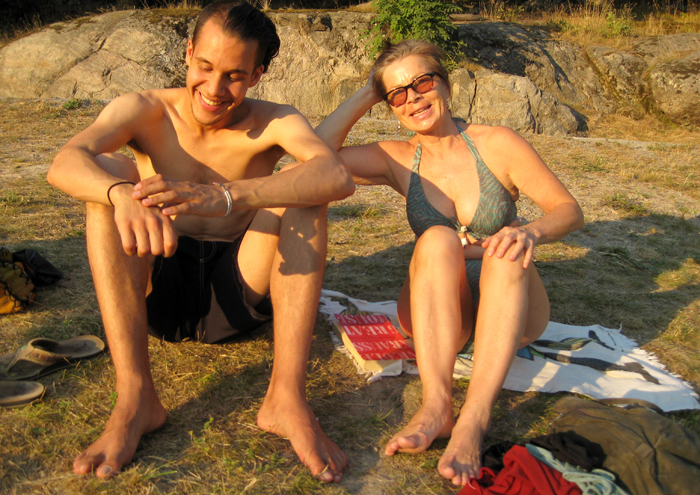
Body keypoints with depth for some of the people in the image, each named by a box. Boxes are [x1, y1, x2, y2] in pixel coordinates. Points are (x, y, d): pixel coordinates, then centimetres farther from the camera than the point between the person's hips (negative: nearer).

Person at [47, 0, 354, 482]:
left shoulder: (273, 122, -8)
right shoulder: (145, 111, -6)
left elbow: (338, 176, -30)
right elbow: (64, 163, -25)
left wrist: (224, 198, -45)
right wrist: (124, 194, -48)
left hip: (236, 296, 0)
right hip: (159, 292, 1)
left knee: (303, 188, -22)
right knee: (108, 171, -22)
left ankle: (287, 396, -33)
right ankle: (135, 398, -31)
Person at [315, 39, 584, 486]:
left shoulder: (498, 145, -5)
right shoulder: (398, 160, 1)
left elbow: (569, 210, -4)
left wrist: (531, 232, -27)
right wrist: (367, 96, -3)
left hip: (509, 308, -1)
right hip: (439, 313, 1)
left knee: (508, 250, -32)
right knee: (438, 239, -29)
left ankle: (476, 415, -42)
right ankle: (437, 405, -40)